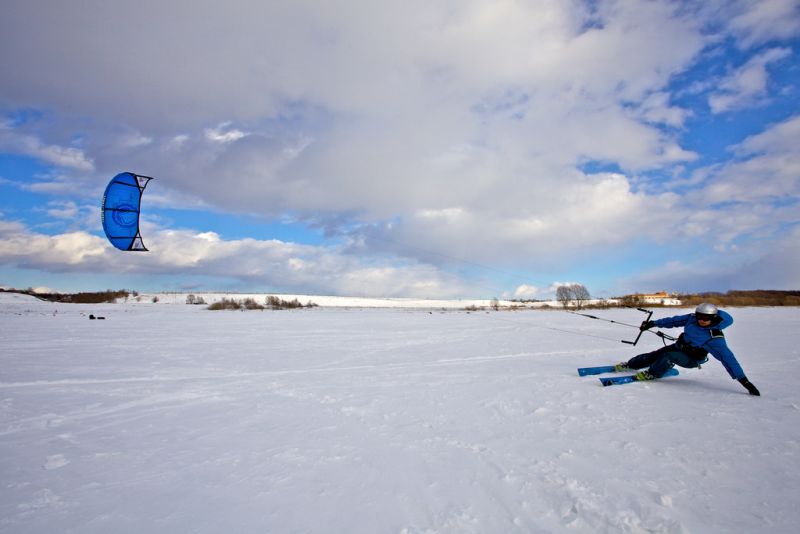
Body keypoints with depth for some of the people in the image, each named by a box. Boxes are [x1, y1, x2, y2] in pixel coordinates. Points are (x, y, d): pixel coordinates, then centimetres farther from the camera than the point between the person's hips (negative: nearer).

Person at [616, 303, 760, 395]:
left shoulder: (715, 338, -28)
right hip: (678, 346, 6)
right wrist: (653, 323, 2)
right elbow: (674, 320, 0)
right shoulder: (692, 318, -13)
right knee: (652, 356, -1)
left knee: (669, 357, -32)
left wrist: (743, 380, -32)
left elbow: (728, 358, -29)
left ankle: (651, 374, -10)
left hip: (692, 359, -6)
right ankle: (629, 365, 18)